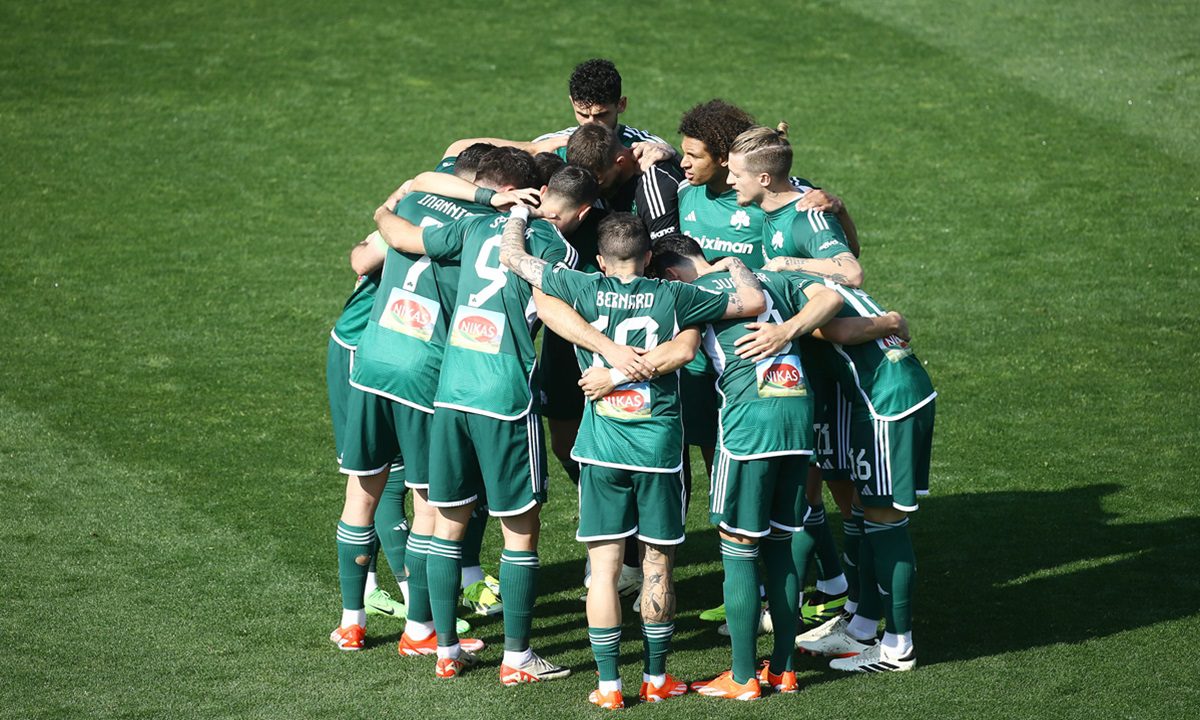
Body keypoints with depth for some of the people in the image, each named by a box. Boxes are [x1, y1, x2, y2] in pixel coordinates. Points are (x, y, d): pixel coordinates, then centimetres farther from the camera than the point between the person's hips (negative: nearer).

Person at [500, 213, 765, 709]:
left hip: (602, 447, 0)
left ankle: (609, 684, 4)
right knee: (658, 565, 10)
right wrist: (733, 265, 21)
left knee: (604, 566, 4)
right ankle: (656, 677, 19)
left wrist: (519, 212, 25)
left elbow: (512, 255, 7)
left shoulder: (583, 290, -1)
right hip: (658, 446, 0)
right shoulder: (672, 297, -2)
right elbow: (754, 302, 2)